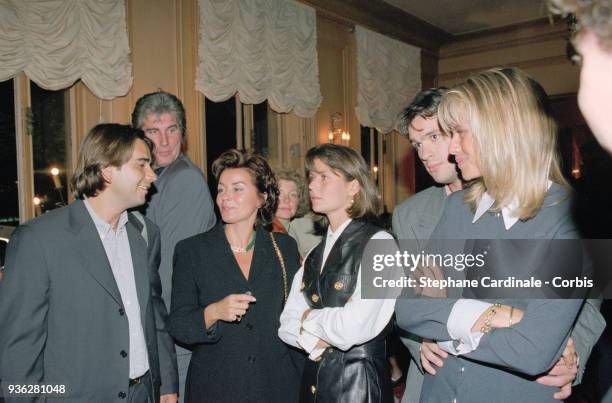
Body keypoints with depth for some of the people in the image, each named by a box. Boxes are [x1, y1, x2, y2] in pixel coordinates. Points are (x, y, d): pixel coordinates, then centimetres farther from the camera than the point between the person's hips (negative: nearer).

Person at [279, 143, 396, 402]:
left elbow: (353, 329, -22)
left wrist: (310, 318, -5)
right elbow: (287, 324, 6)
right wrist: (313, 342, -13)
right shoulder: (315, 255, 8)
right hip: (313, 382, 6)